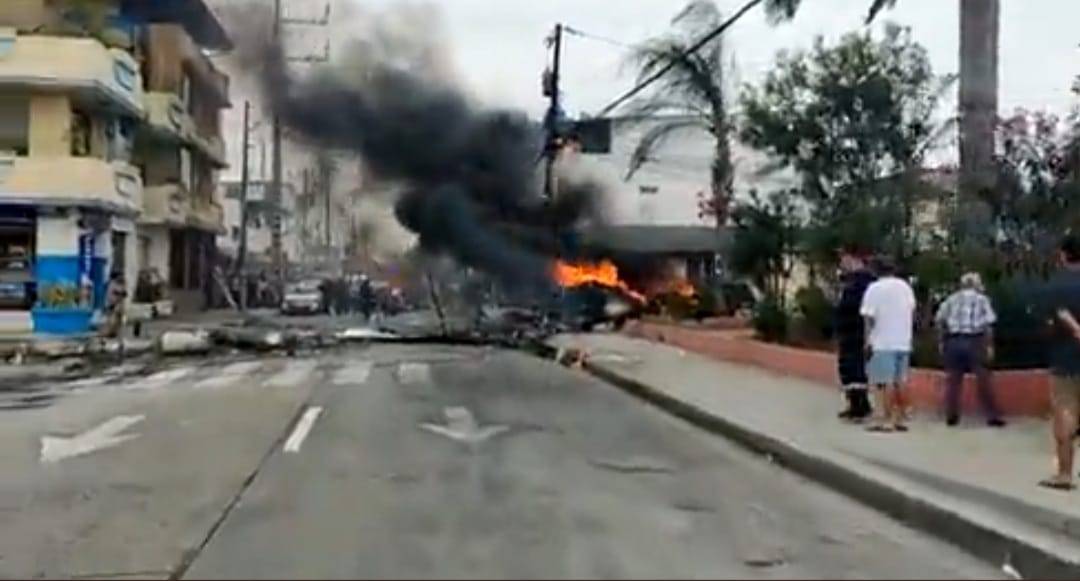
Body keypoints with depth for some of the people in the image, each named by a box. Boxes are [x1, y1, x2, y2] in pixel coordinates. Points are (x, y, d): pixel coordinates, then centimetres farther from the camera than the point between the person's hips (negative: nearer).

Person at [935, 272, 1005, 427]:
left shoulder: (952, 298, 12)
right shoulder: (981, 299, 4)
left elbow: (939, 320, 8)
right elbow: (988, 324, -5)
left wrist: (942, 341, 14)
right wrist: (989, 345, -3)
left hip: (953, 341, 3)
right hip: (974, 341, -3)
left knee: (953, 380, 8)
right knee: (983, 380, 1)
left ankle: (951, 416, 10)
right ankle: (992, 416, 0)